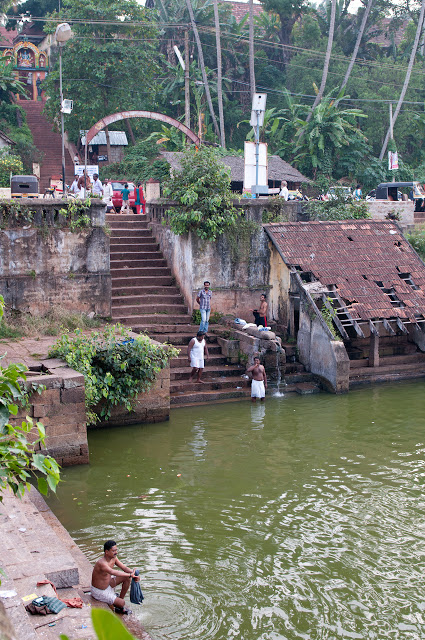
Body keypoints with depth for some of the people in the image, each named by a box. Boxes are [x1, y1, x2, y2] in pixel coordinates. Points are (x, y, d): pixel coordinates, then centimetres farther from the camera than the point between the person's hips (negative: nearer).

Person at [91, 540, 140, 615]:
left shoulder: (113, 558, -8)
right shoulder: (102, 563, -35)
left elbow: (124, 568, -6)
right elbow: (113, 572, -50)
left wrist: (134, 573, -26)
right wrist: (130, 575, -54)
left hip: (108, 584, 8)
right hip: (99, 591, -8)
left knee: (127, 578, -2)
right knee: (122, 603, -13)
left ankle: (121, 598, 13)